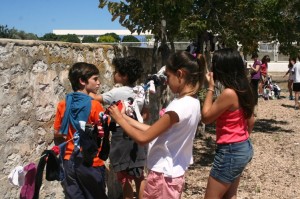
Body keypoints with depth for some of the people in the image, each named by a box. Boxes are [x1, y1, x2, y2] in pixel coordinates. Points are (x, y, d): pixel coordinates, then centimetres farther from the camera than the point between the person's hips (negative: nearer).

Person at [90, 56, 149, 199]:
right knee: (139, 176, 16)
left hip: (122, 137, -7)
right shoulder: (140, 92, 4)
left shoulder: (117, 93, -15)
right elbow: (146, 115, 11)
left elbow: (96, 98, -6)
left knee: (124, 178, 5)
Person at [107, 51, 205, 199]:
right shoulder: (192, 102, 3)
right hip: (173, 173, 9)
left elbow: (143, 138, -22)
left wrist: (119, 119, -8)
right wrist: (125, 117, 5)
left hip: (163, 175, -9)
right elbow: (155, 131, 7)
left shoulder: (180, 106, -25)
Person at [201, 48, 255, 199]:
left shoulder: (228, 93, -24)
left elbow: (206, 117, -15)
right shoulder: (243, 90, 3)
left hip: (230, 152, -9)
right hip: (243, 148, 9)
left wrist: (210, 88, -12)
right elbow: (251, 121, 13)